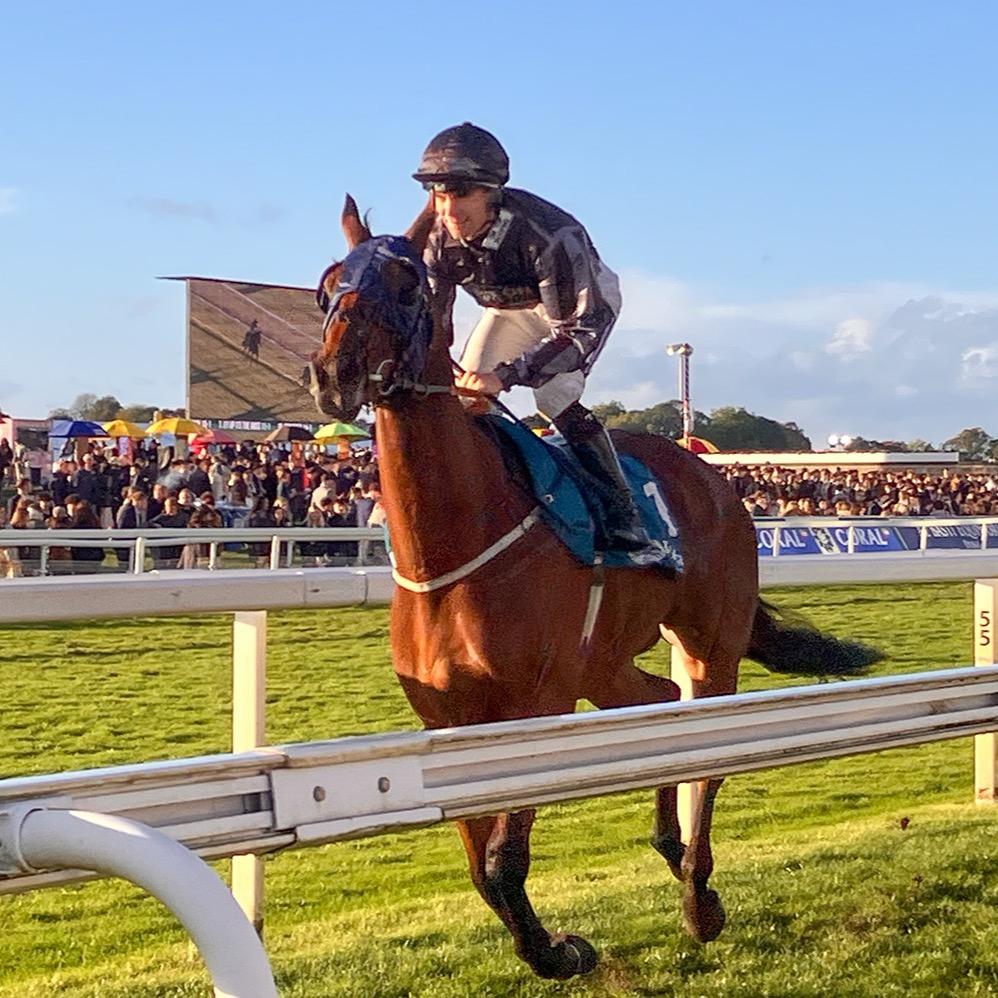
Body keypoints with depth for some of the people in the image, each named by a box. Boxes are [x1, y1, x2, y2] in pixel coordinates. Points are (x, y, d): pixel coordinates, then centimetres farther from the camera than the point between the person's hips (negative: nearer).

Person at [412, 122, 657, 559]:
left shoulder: (546, 233, -43)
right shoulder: (438, 242, -26)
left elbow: (581, 329, -44)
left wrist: (504, 375, -55)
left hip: (586, 302, -6)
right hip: (509, 308, 6)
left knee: (554, 395, -27)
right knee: (465, 393, -6)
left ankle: (624, 518, -25)